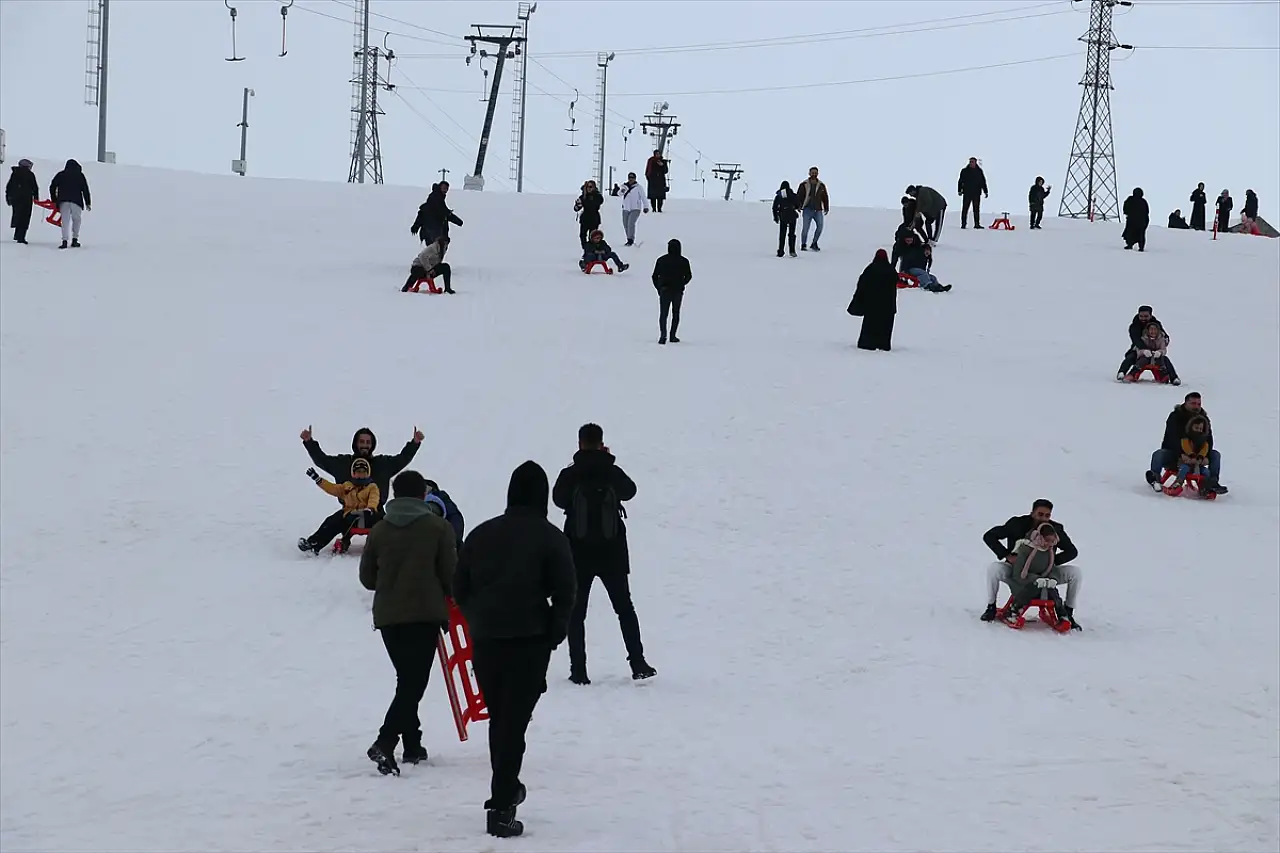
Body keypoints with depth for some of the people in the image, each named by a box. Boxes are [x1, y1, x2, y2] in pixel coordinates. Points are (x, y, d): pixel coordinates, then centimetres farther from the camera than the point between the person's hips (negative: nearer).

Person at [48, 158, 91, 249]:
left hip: (63, 201, 1)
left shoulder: (60, 175, 13)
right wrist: (88, 203, 8)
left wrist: (54, 200, 20)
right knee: (76, 220, 13)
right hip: (76, 201, -1)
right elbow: (85, 190, 5)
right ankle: (75, 239, 8)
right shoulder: (80, 175, 8)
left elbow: (52, 187, 12)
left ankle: (65, 241, -14)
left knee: (65, 221, -1)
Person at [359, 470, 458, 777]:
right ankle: (385, 743, -23)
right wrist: (452, 601, 16)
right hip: (425, 614, -4)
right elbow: (450, 573, -3)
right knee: (414, 682, -6)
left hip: (387, 616, 4)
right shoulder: (437, 527, -3)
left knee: (407, 679, 18)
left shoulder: (379, 530, 5)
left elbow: (367, 578, 10)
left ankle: (412, 745, 21)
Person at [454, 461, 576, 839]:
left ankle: (506, 789, 35)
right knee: (514, 722, -4)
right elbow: (564, 594, -8)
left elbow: (460, 588, 8)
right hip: (530, 640, -4)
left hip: (485, 640, 4)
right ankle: (501, 807, -10)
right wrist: (555, 633, 6)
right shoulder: (550, 537, -4)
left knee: (498, 719, 19)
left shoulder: (482, 534, 8)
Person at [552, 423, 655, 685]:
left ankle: (579, 670, 1)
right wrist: (607, 462, 17)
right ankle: (638, 664, 10)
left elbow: (559, 499, 8)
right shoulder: (613, 473, -8)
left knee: (576, 612, 7)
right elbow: (629, 491, 12)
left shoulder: (570, 475, -11)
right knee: (624, 607, 14)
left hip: (579, 554, -1)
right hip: (612, 553, 1)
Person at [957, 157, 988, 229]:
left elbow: (983, 182, 14)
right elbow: (960, 181, 4)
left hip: (976, 193, 2)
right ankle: (963, 224, 0)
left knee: (976, 209, 3)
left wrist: (985, 191, 10)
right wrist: (959, 190, -5)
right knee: (965, 209, -3)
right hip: (967, 193, -2)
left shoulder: (979, 171, 9)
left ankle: (977, 224, 7)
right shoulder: (964, 171, 4)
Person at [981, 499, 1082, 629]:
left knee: (1075, 573, -16)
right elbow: (989, 536, -12)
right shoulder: (1017, 524, -15)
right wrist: (1007, 555, -23)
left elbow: (1072, 551, 0)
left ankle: (1067, 614, -1)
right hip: (1017, 572, -2)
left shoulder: (1056, 529, -9)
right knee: (994, 569, -31)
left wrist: (1053, 561, -19)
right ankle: (991, 608, -8)